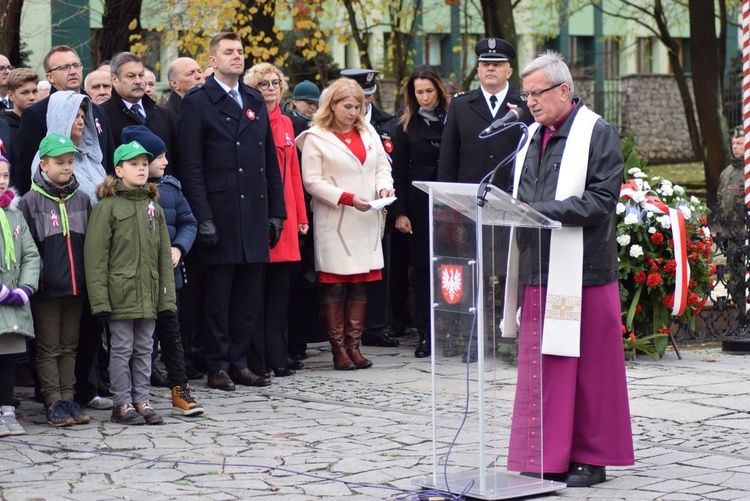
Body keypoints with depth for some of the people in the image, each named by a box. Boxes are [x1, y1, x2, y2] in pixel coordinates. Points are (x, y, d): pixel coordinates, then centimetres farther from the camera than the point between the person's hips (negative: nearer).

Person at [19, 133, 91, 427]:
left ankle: (67, 397, 18)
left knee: (69, 347, 12)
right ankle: (53, 402, 7)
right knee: (48, 348, 3)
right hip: (46, 289, -4)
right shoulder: (31, 202, -5)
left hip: (76, 287, 4)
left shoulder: (82, 200, 8)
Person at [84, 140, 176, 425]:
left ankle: (141, 401, 18)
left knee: (144, 349, 10)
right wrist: (100, 298, -14)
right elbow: (95, 255, -9)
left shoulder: (153, 206, 12)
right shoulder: (107, 207, -5)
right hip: (120, 292, -5)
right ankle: (123, 404, 8)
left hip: (148, 294, 5)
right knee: (122, 348, 1)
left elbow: (164, 254, 13)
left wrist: (166, 295, 7)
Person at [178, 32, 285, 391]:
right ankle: (218, 366, 8)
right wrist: (203, 218, -14)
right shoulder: (197, 102, -2)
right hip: (219, 215, -5)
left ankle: (239, 362, 16)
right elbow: (191, 166, -8)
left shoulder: (255, 102, 16)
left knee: (249, 295, 8)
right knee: (218, 294, 1)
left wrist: (276, 211, 10)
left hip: (254, 214, 5)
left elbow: (270, 162, 17)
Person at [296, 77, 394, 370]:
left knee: (360, 283, 4)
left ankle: (354, 346, 9)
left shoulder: (368, 133, 15)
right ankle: (339, 349, 1)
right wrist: (348, 198, -16)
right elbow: (312, 181, -7)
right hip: (334, 223, -5)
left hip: (366, 222, 5)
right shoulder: (316, 138, -2)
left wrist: (384, 187, -5)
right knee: (333, 285, -4)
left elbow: (382, 167, 17)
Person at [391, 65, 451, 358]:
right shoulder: (406, 126, 8)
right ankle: (426, 336, 7)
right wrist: (399, 212, -2)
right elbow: (399, 172, 6)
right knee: (423, 269, 3)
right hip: (419, 205, 1)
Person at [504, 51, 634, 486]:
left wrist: (539, 211, -21)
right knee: (540, 368, 6)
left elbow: (602, 200, -15)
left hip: (581, 271, -6)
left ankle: (591, 458, 9)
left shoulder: (599, 134, -5)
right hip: (538, 270, 7)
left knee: (588, 368, 0)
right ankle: (548, 457, 12)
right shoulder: (534, 137, 16)